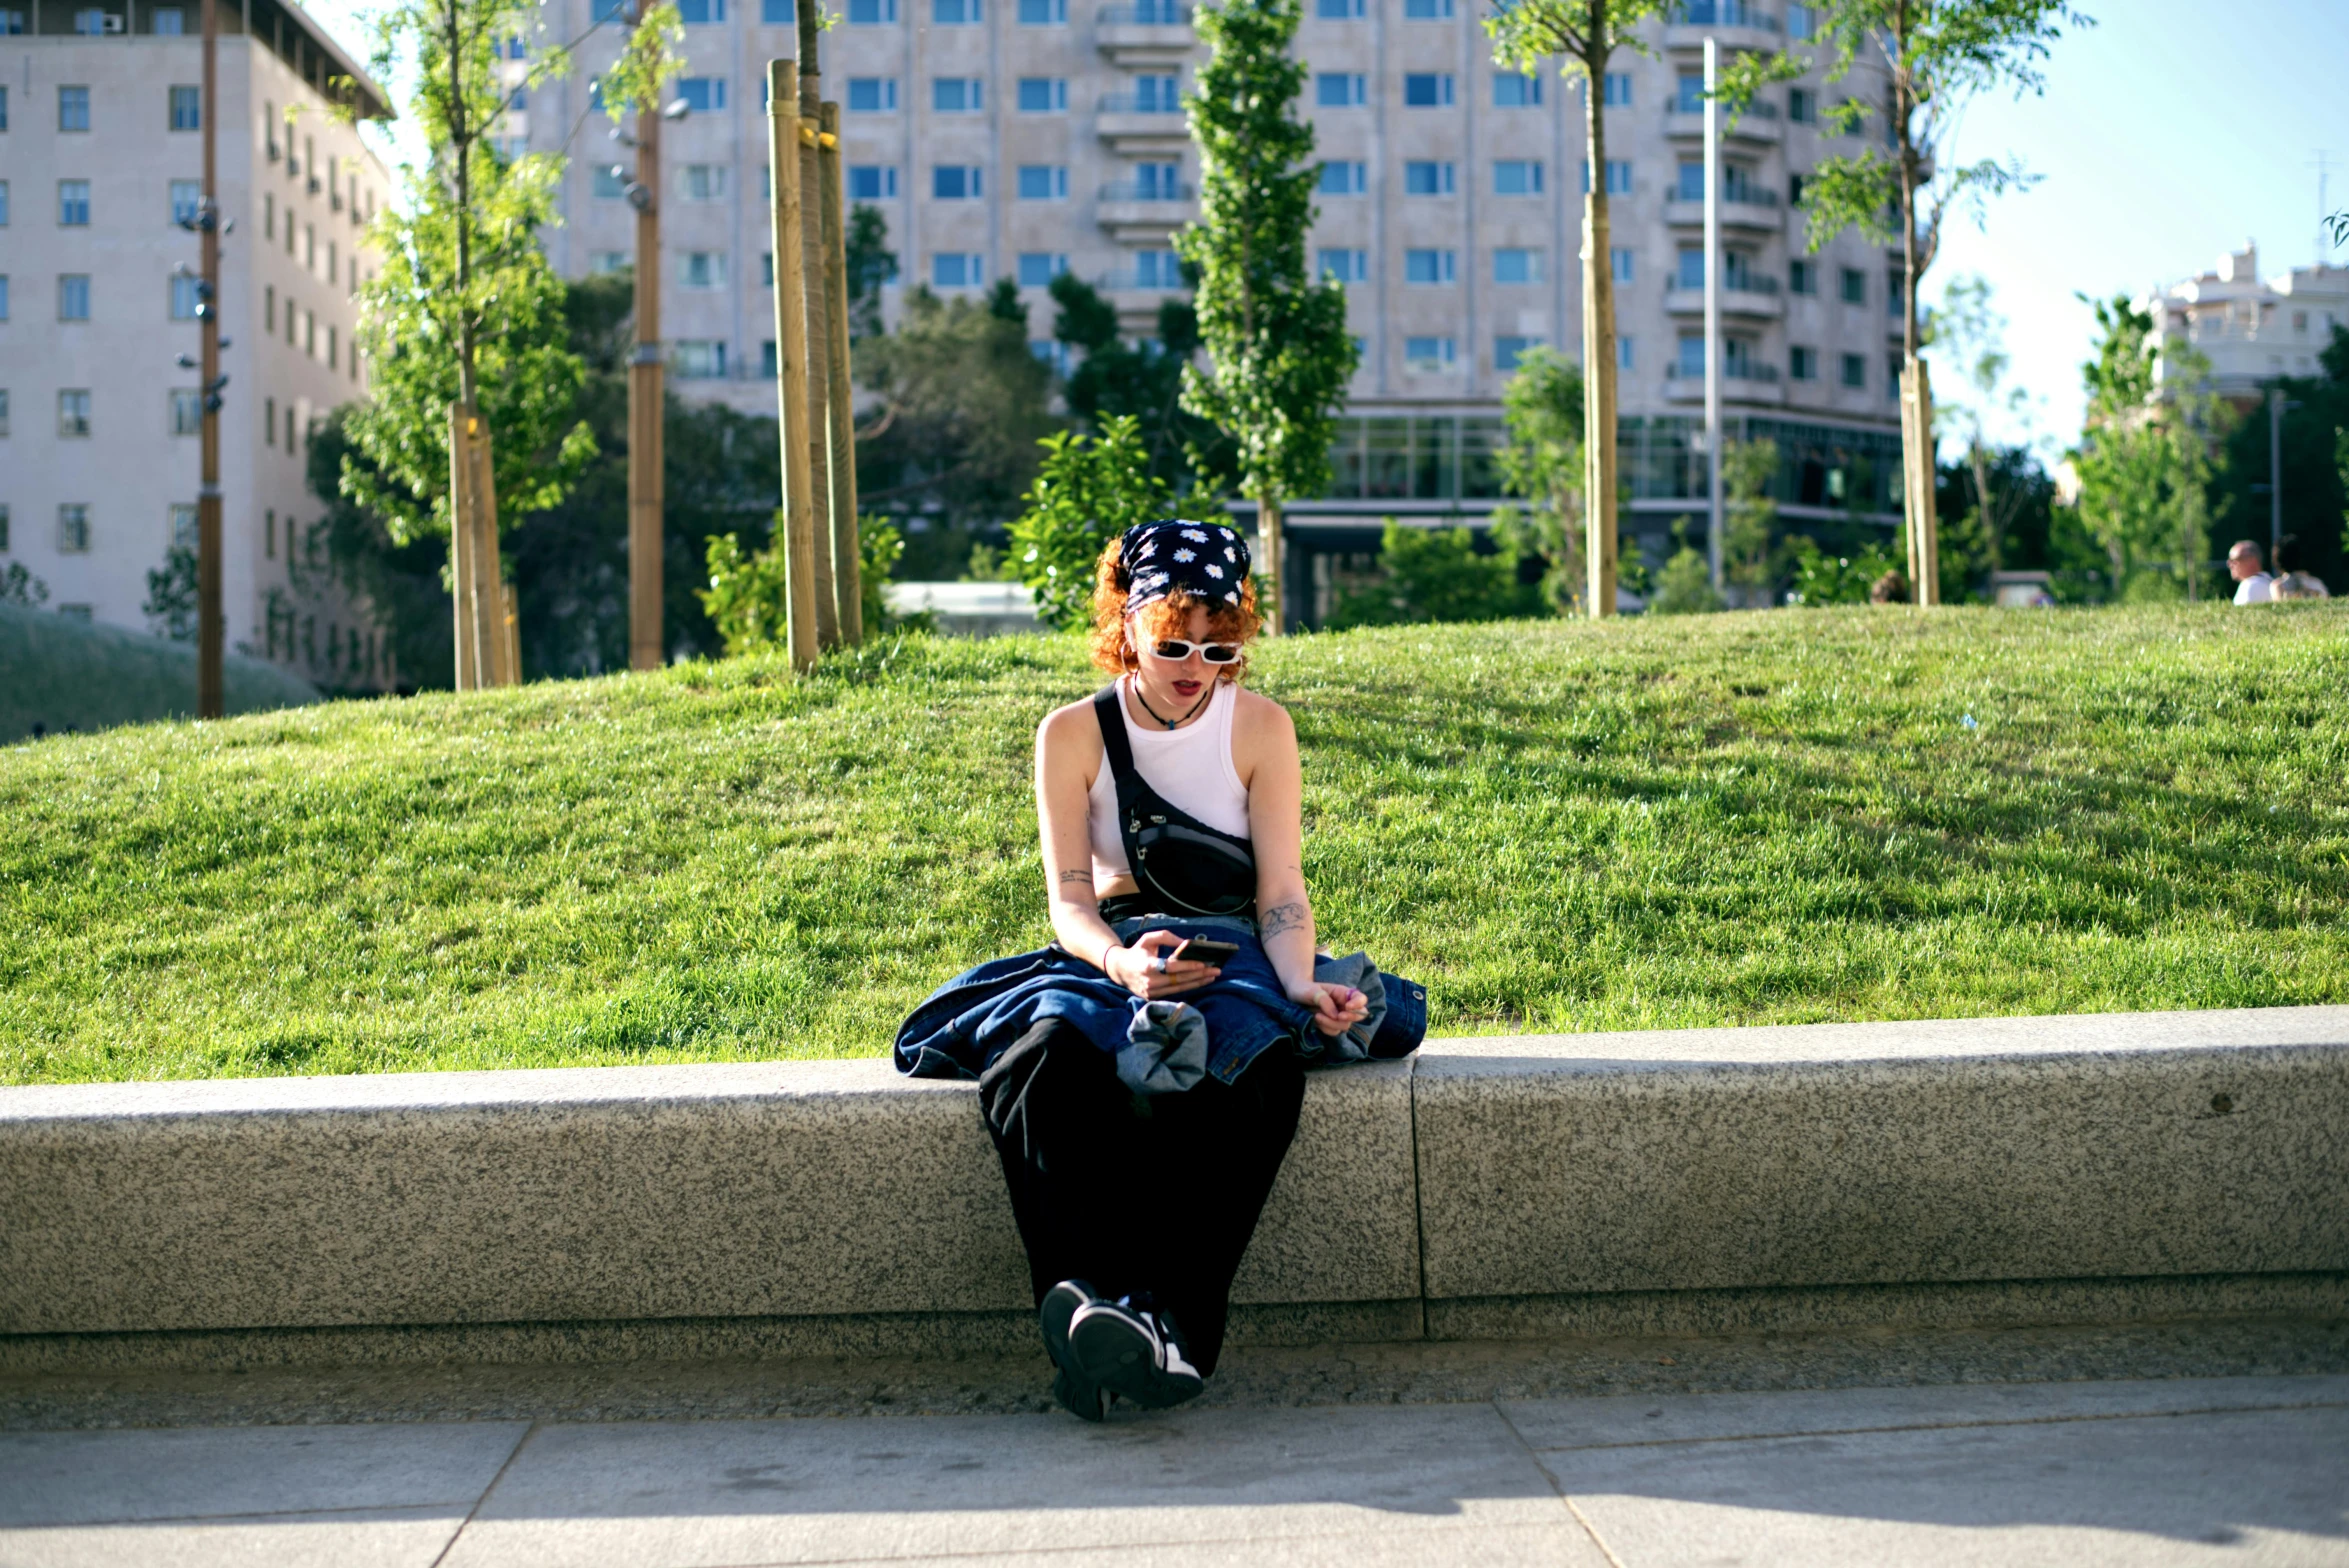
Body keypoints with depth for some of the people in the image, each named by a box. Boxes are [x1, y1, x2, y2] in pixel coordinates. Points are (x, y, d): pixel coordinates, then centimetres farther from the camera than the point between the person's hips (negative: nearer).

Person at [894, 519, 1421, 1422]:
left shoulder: (1260, 727, 5)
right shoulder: (1073, 735, 5)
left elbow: (1281, 892, -1)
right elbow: (1069, 901, -4)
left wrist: (1302, 985, -23)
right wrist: (1121, 960, -28)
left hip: (1235, 961, -1)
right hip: (1112, 954, 1)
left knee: (1255, 1064, -38)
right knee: (1047, 1058, -36)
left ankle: (1175, 1323, -48)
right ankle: (1088, 1312, -50)